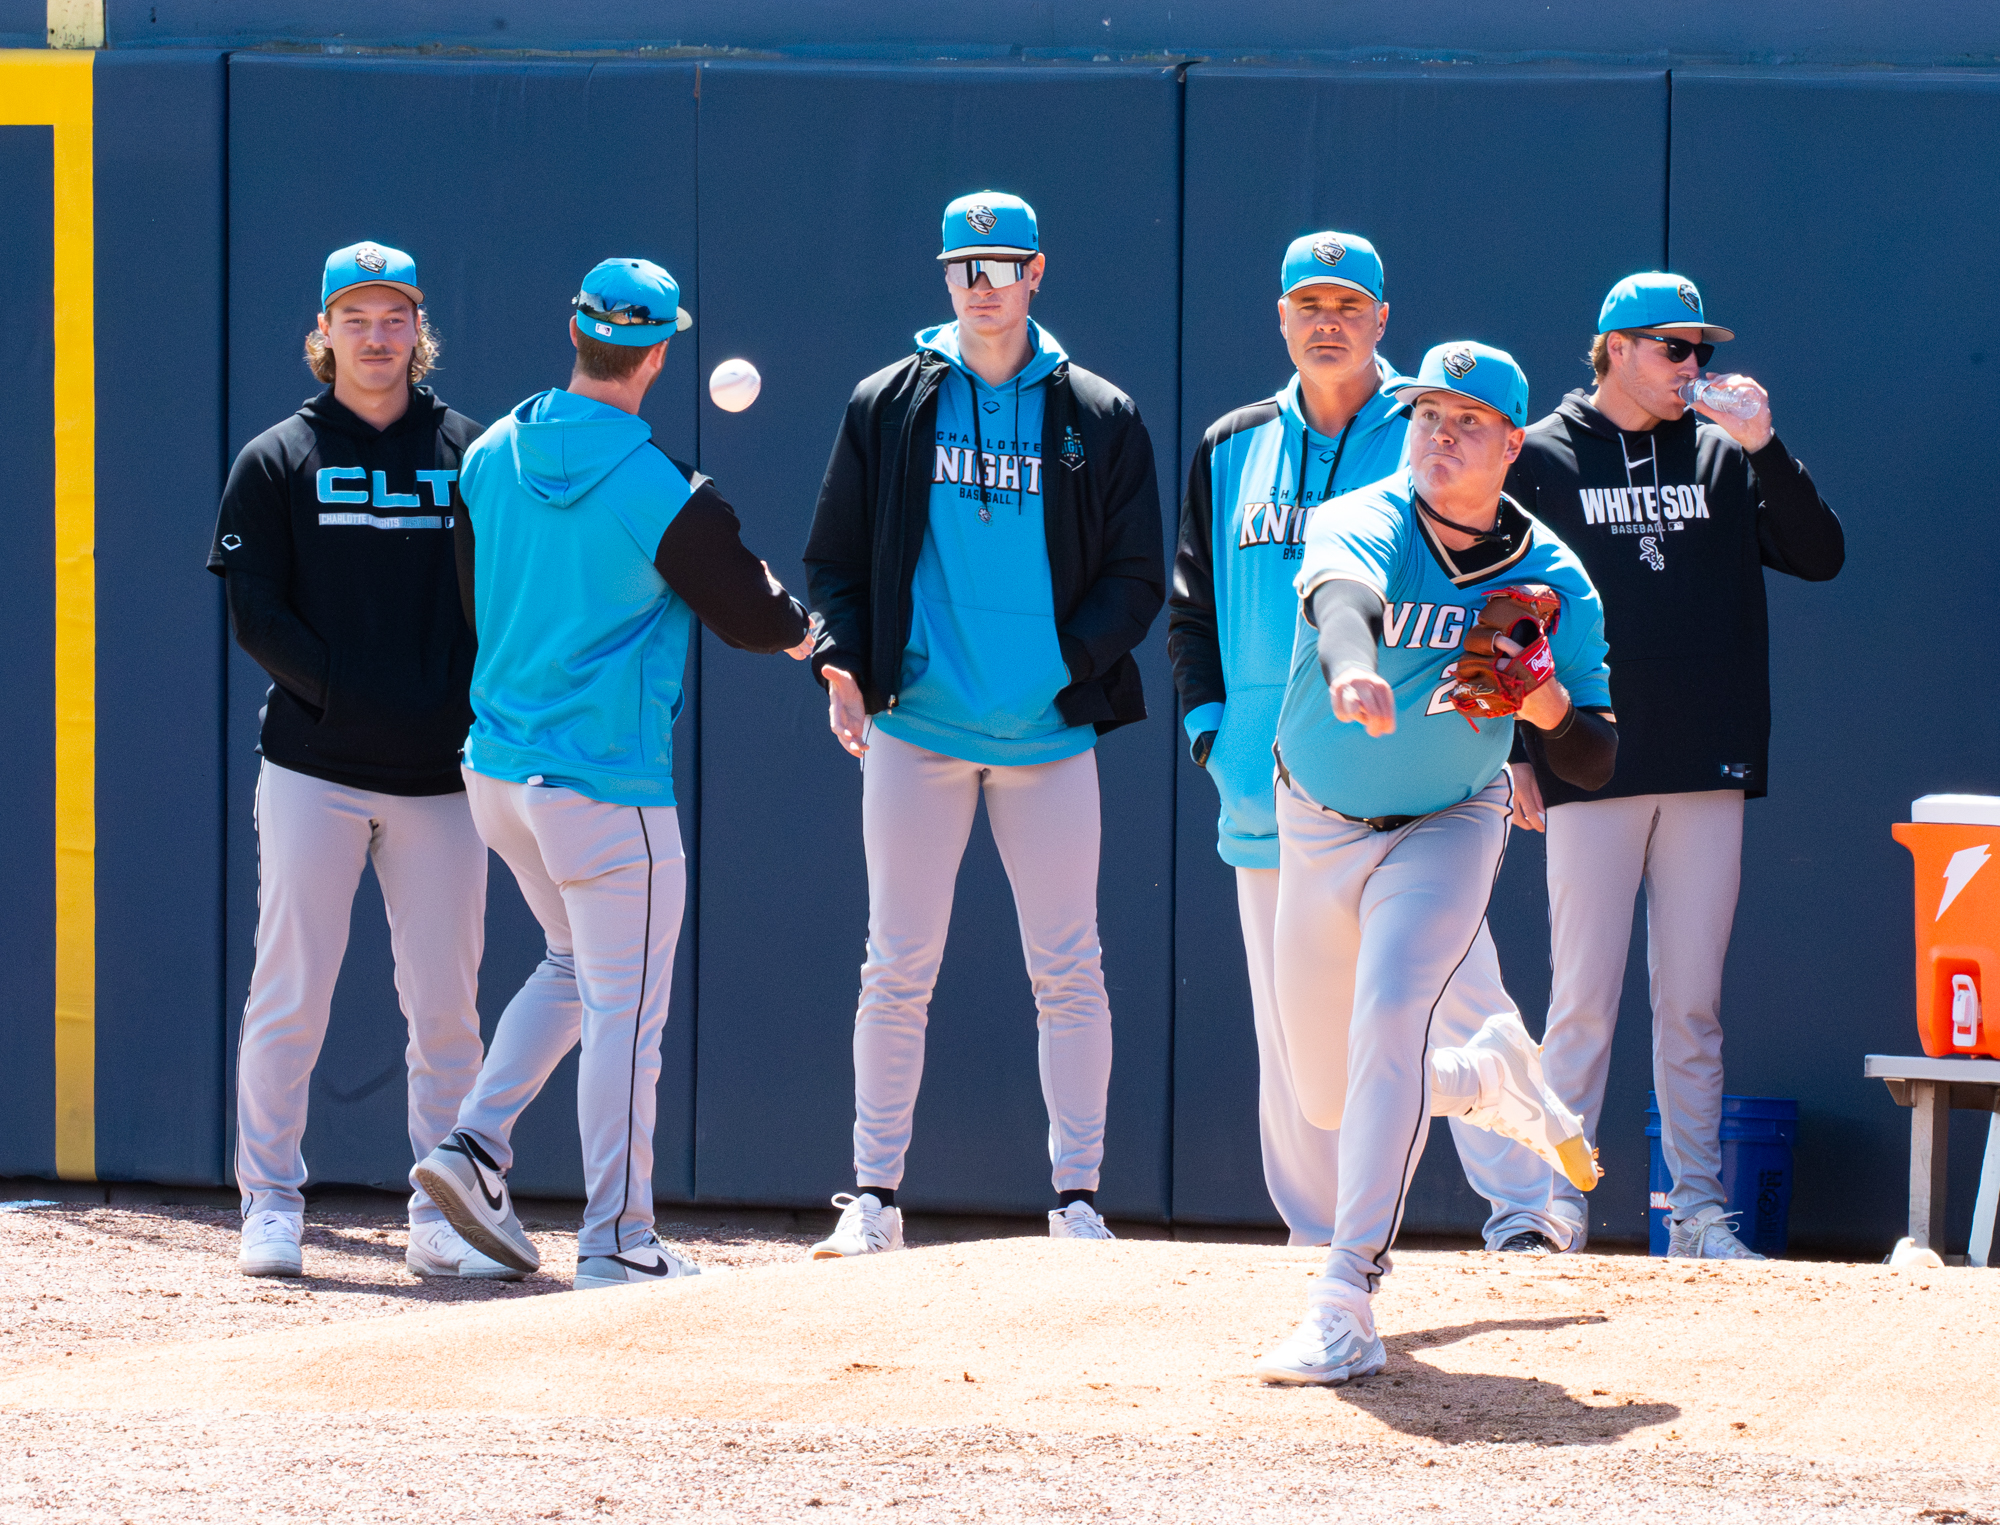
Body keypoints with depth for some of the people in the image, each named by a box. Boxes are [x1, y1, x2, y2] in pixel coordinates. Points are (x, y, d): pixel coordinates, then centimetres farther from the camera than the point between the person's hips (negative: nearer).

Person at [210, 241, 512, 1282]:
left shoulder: (473, 455, 10)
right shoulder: (277, 462, 5)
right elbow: (255, 613, -1)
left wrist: (463, 704, -7)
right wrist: (348, 696, -13)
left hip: (442, 771, 2)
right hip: (314, 766, -2)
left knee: (445, 1002, 2)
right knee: (290, 993, -3)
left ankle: (443, 1216, 9)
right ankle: (270, 1207, 4)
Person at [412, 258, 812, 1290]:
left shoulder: (491, 459, 1)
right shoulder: (664, 496, -17)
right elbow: (748, 614, -4)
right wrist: (804, 632, 18)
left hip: (498, 767, 7)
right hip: (606, 782, -7)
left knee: (577, 965, 24)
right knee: (624, 1009, 1)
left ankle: (476, 1145, 11)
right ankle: (615, 1243, 3)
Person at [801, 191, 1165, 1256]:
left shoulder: (1100, 419, 6)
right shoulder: (888, 407, 8)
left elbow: (1135, 577, 5)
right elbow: (835, 559, 10)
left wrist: (1071, 661, -11)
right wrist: (841, 665, -6)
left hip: (1051, 733, 0)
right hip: (916, 729, 0)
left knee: (1068, 971, 0)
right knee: (897, 969, 0)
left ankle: (1077, 1200, 6)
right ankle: (874, 1198, 6)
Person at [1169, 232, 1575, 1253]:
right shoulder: (1232, 451, 15)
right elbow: (1190, 605, 20)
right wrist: (1210, 726, 7)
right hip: (1271, 783, 4)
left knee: (1455, 991, -15)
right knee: (1289, 1023, 4)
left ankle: (1519, 1207, -14)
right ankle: (1317, 1239, 10)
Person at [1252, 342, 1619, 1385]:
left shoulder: (1552, 583, -11)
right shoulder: (1360, 524, -18)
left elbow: (1597, 764, -7)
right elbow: (1341, 595, -44)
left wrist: (1549, 706, -30)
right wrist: (1352, 667, -68)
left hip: (1447, 827, -2)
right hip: (1318, 827, 2)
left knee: (1389, 1018, -28)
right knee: (1330, 1100, 11)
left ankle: (1345, 1302, -28)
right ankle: (1488, 1078, 44)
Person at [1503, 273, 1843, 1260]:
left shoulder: (1725, 457, 12)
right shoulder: (1540, 460, 4)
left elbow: (1820, 557, 2)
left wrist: (1767, 449, -9)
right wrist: (1513, 754, -3)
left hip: (1709, 772, 3)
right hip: (1592, 770, -3)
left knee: (1693, 1006, 5)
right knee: (1584, 1000, -5)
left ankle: (1700, 1211, 8)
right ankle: (1557, 1205, 1)